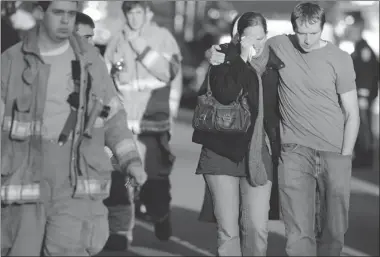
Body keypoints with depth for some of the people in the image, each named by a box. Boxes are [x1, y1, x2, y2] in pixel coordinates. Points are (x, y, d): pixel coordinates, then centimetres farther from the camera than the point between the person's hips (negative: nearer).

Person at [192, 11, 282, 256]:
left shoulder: (274, 64, 5)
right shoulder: (225, 58, -3)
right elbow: (225, 94, -22)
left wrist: (277, 149, 9)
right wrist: (243, 58, -21)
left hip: (259, 154, 2)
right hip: (222, 151, -2)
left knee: (257, 227, -7)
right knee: (227, 229, 1)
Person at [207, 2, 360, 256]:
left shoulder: (340, 59, -1)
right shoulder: (279, 46, 1)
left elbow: (352, 113, 2)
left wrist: (344, 156, -5)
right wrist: (219, 56, -5)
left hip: (334, 152, 0)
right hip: (295, 149, 0)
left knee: (335, 231, 5)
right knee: (299, 233, -10)